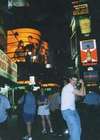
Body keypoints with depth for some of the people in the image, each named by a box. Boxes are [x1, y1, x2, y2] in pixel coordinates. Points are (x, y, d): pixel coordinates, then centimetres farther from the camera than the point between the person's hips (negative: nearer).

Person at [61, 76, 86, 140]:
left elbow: (84, 93, 11)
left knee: (77, 128, 11)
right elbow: (81, 94, -17)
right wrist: (82, 84, -6)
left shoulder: (73, 87, 16)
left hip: (73, 110, 10)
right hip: (67, 110, -10)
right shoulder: (68, 87, -15)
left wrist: (83, 84, 3)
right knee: (75, 127, -19)